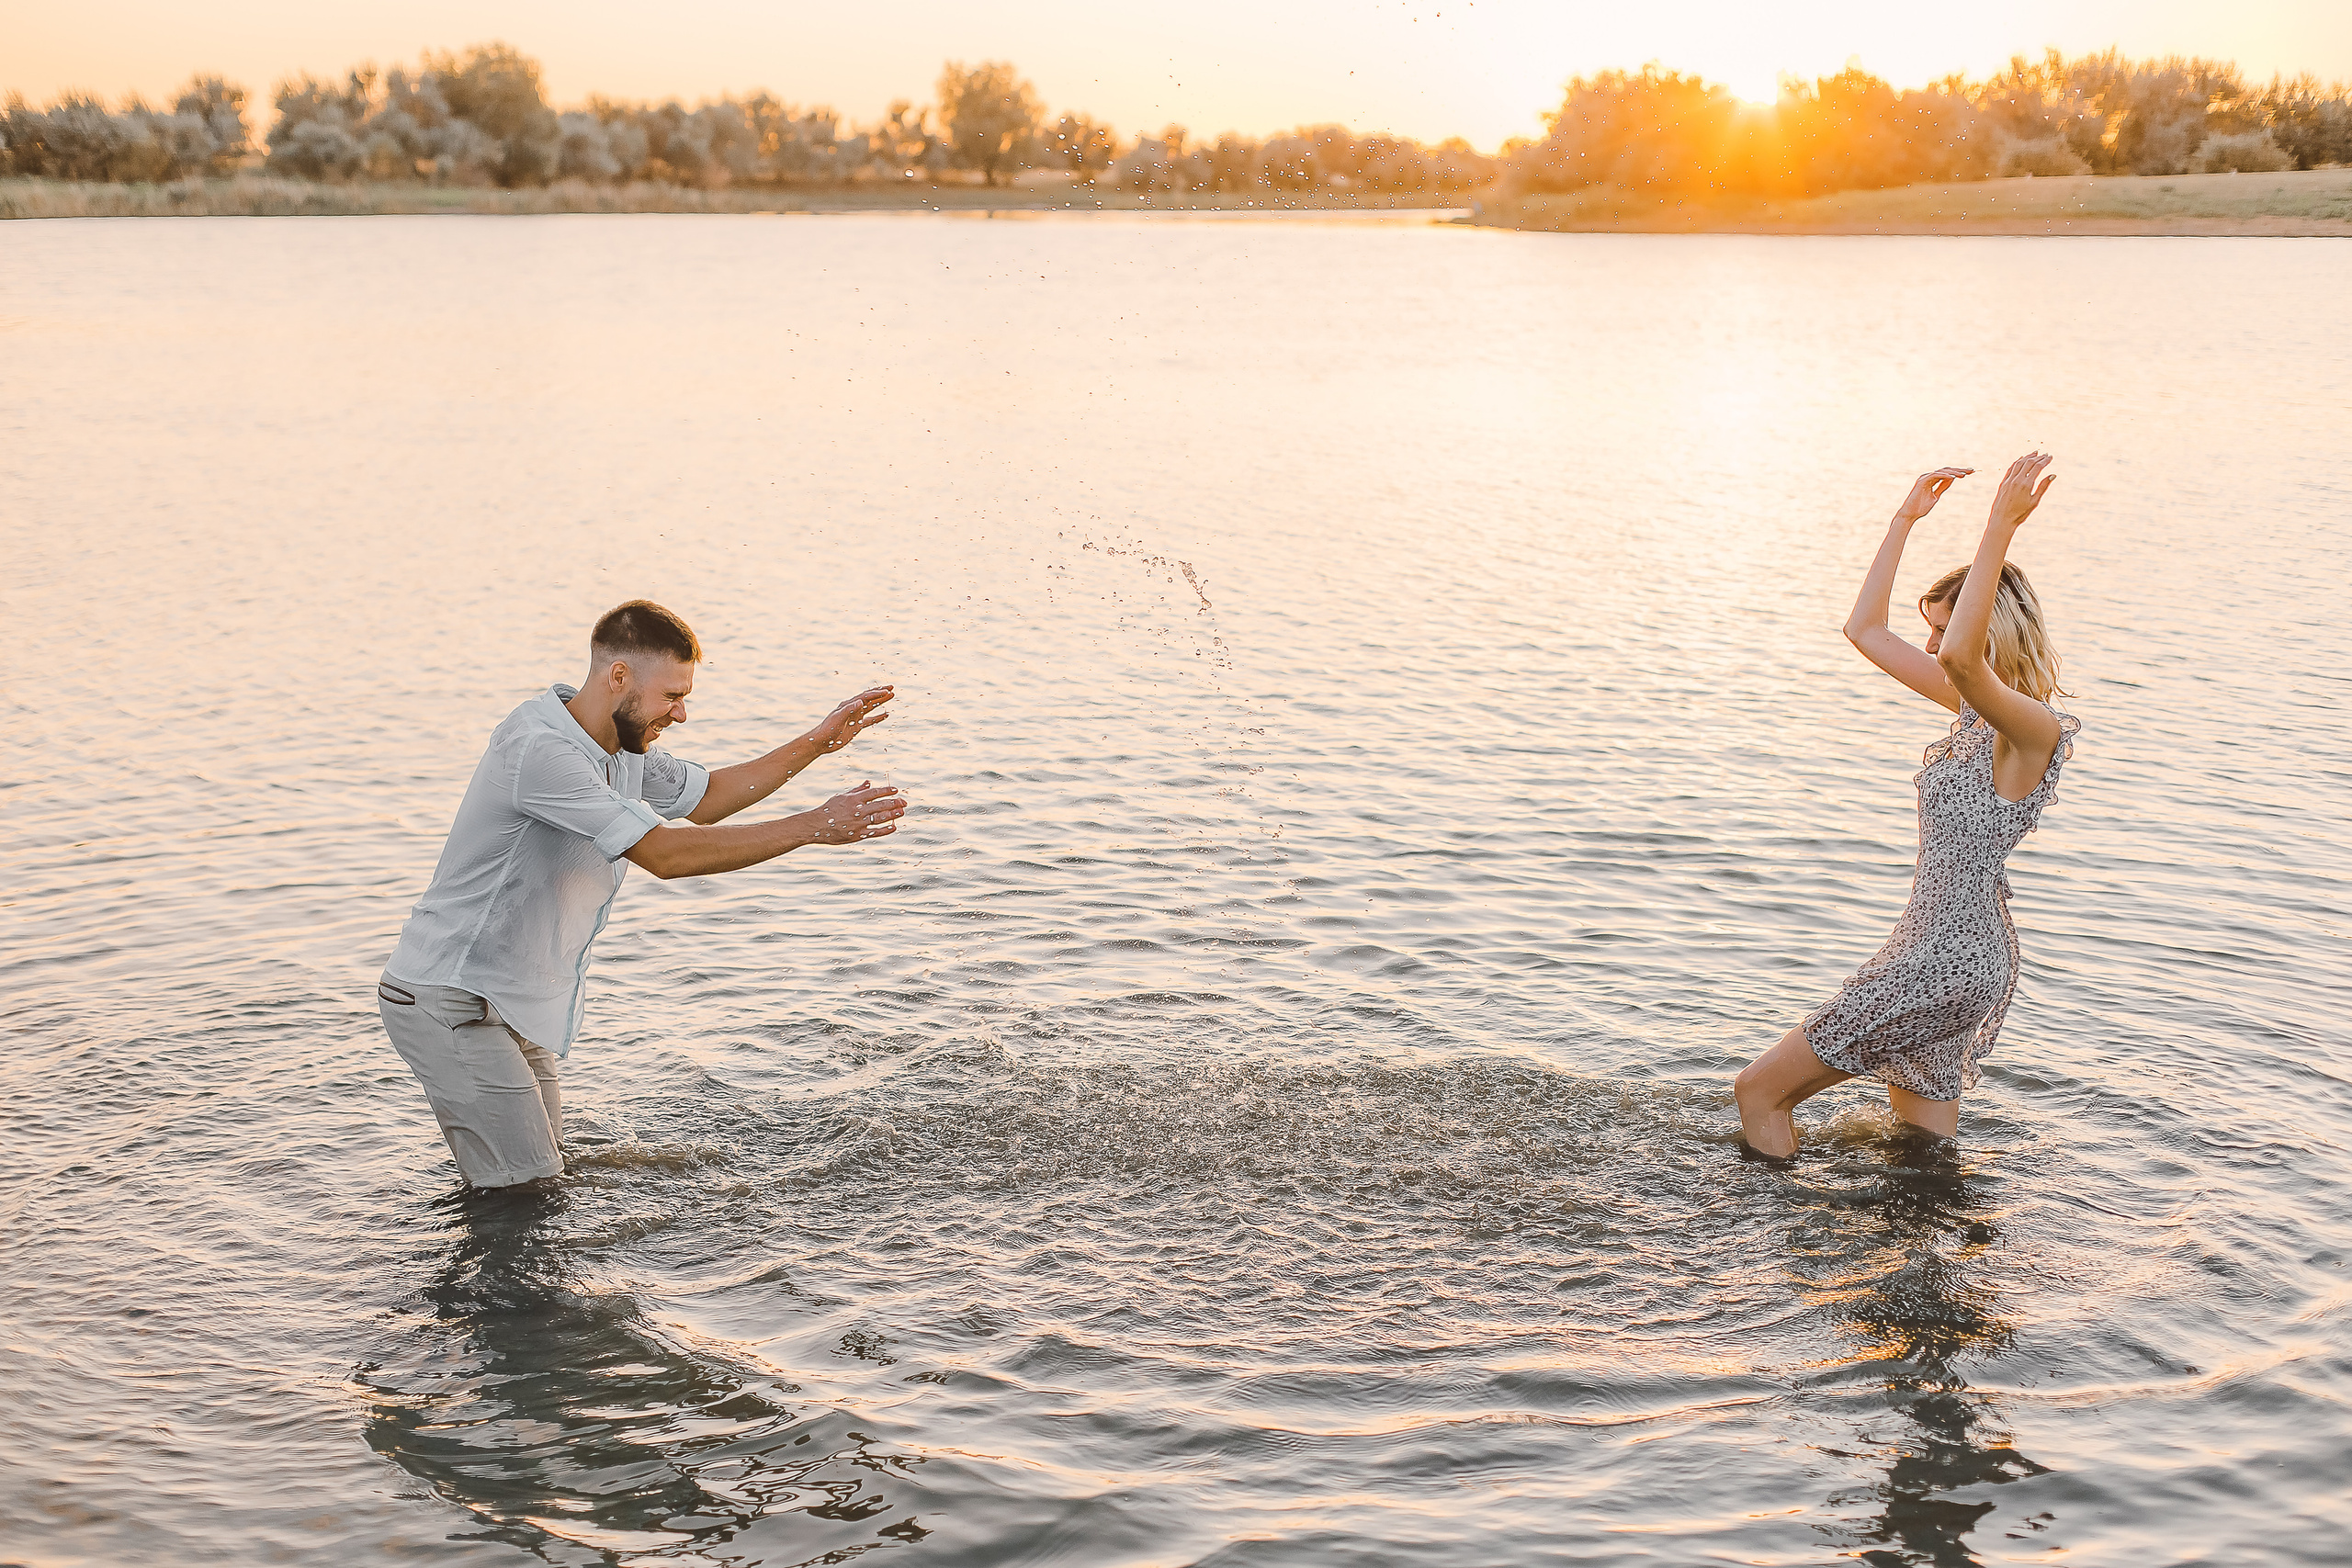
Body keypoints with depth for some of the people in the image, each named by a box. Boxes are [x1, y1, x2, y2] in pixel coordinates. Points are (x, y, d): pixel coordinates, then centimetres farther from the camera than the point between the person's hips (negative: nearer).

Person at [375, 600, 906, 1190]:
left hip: (513, 1005, 10)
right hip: (448, 1002, -10)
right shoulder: (538, 748, -26)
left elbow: (705, 796, 20)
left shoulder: (621, 747, 4)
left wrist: (819, 742, 9)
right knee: (524, 1193, -9)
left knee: (543, 1178, 14)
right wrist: (816, 827, -27)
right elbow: (666, 853, -29)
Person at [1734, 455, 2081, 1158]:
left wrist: (2001, 527, -42)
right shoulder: (1977, 709, 6)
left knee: (1758, 1090, 0)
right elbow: (1865, 630, 12)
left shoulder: (2036, 730, -21)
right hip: (1937, 949, 10)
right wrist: (1906, 519, 6)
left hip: (1951, 962, -10)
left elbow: (1958, 658, -42)